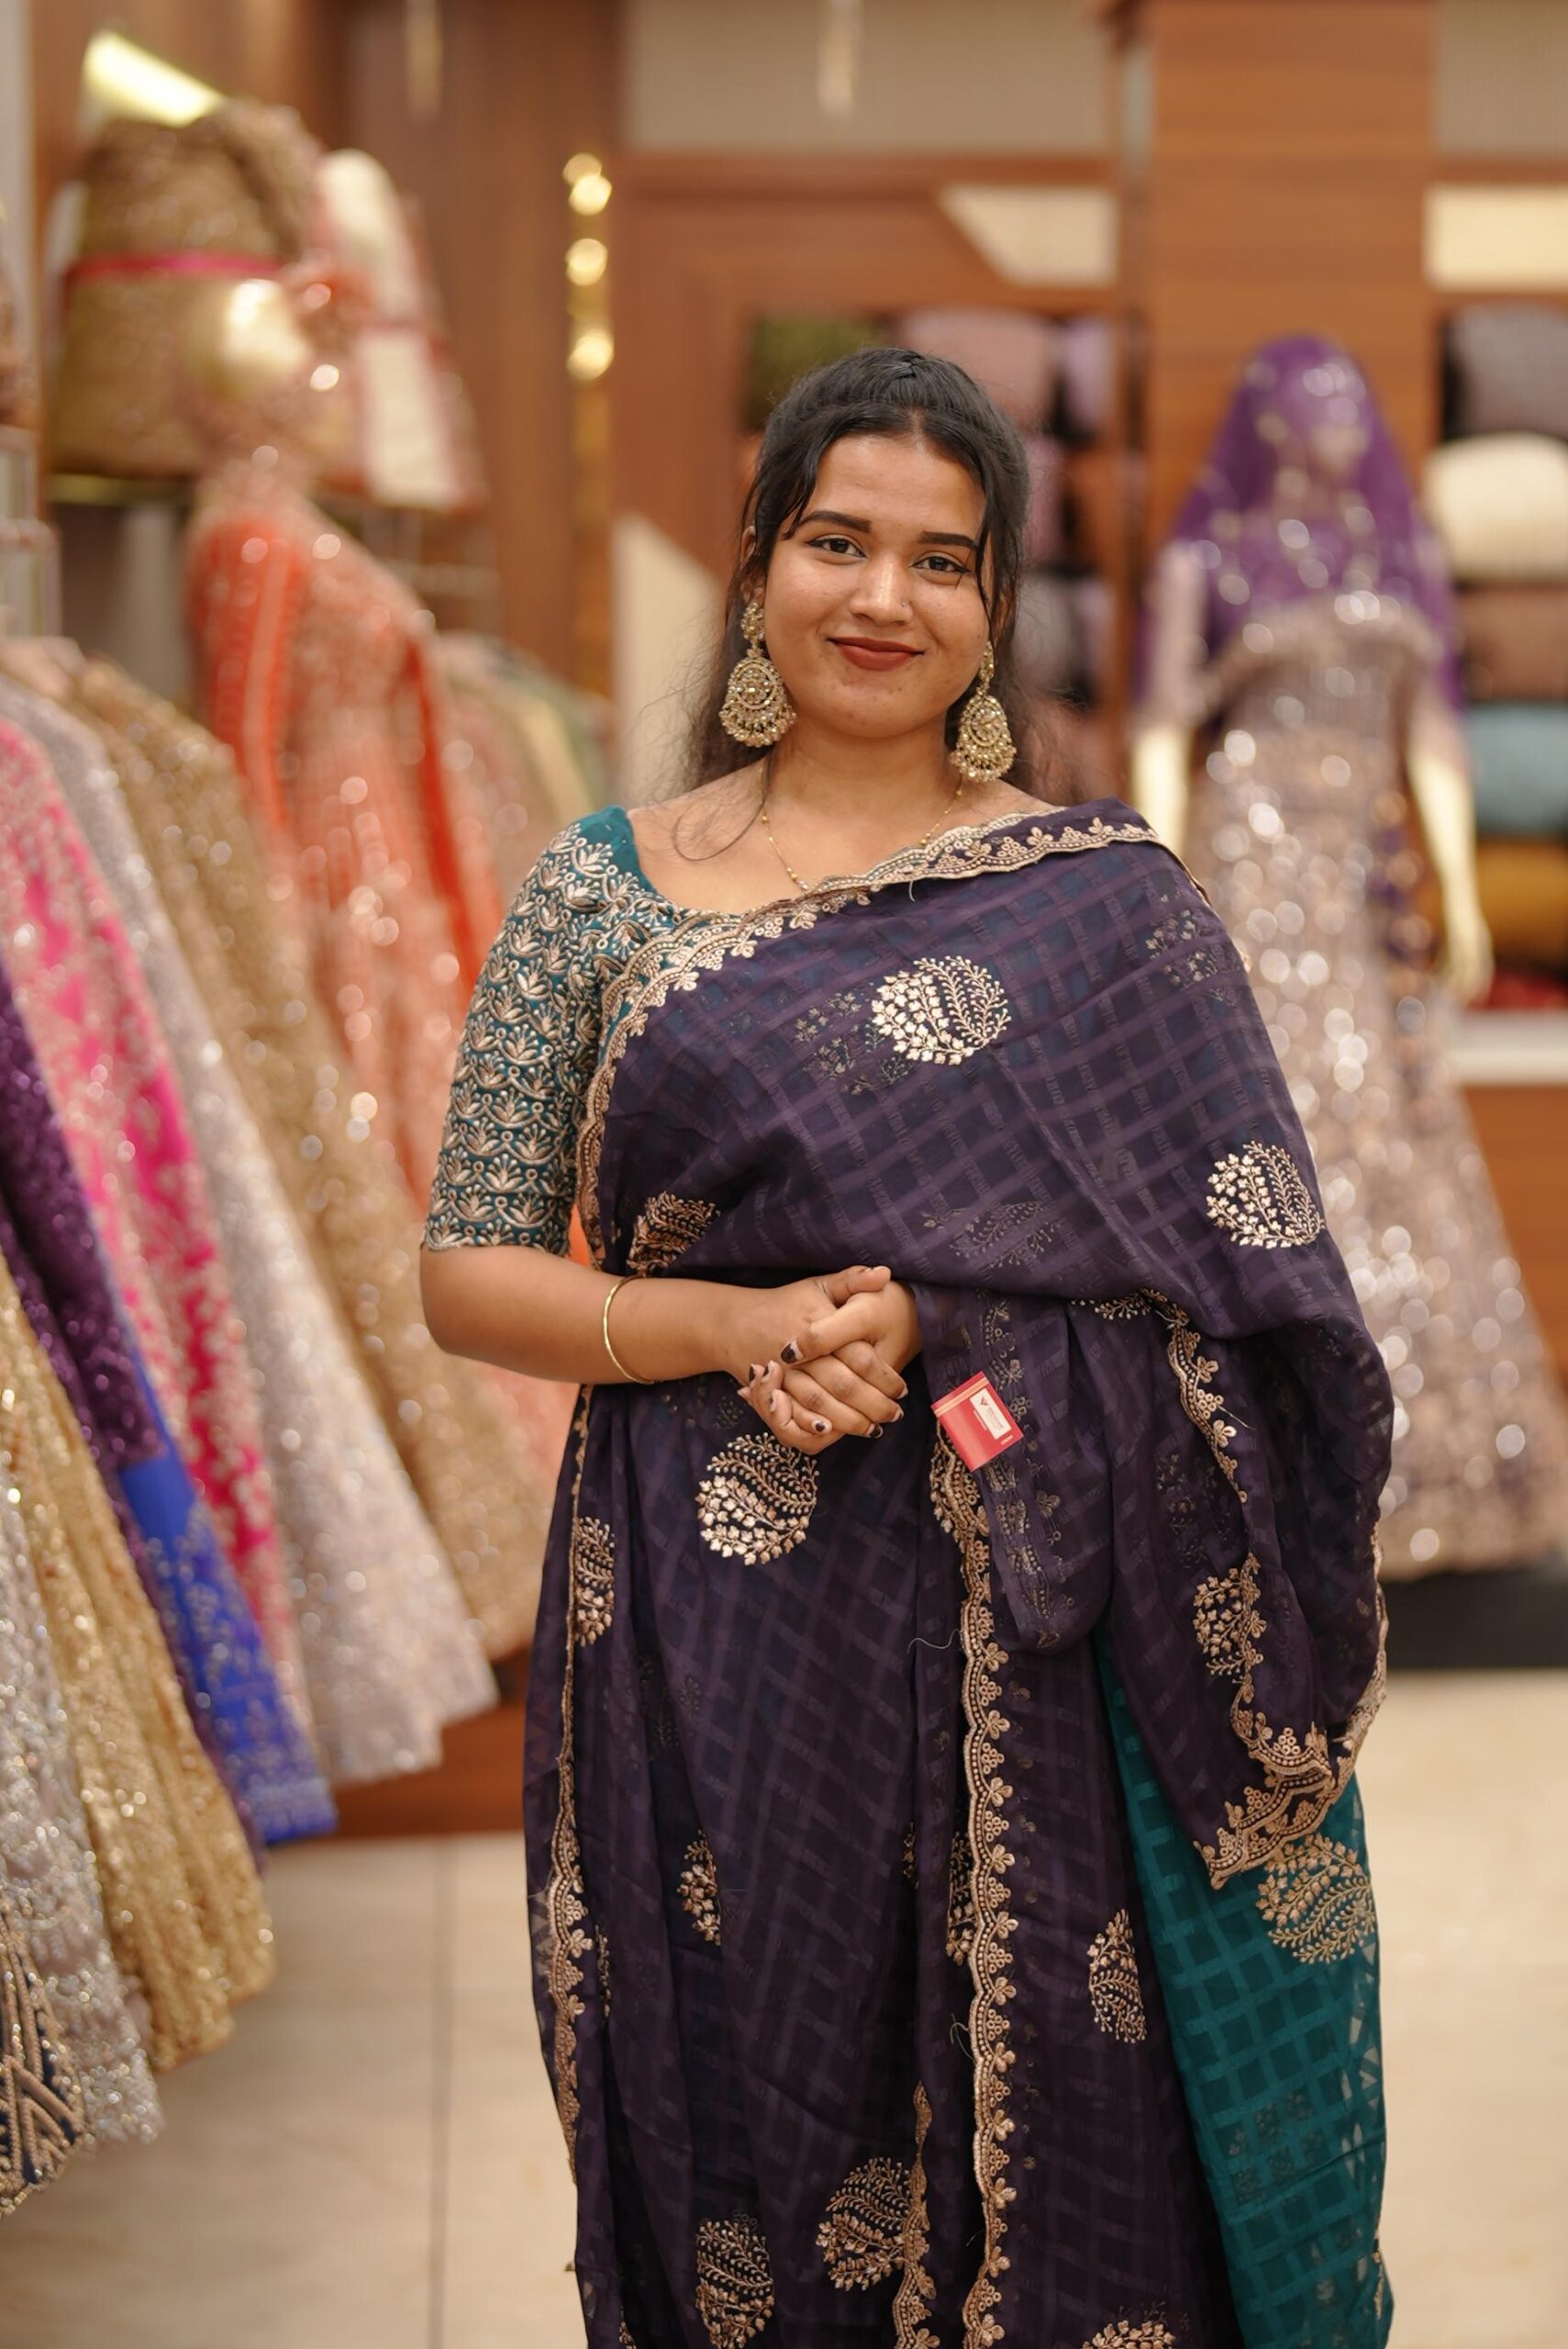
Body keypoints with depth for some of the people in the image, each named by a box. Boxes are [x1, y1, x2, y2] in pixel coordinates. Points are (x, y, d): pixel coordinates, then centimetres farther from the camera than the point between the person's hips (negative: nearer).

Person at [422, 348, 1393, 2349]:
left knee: (1064, 2173, 4)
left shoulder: (1110, 902, 4)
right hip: (715, 1649, 1)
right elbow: (467, 1274, 4)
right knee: (744, 2162, 9)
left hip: (1044, 1652, 0)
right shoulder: (601, 893, 6)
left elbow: (1245, 1299, 4)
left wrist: (922, 1325, -10)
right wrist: (740, 1326, -11)